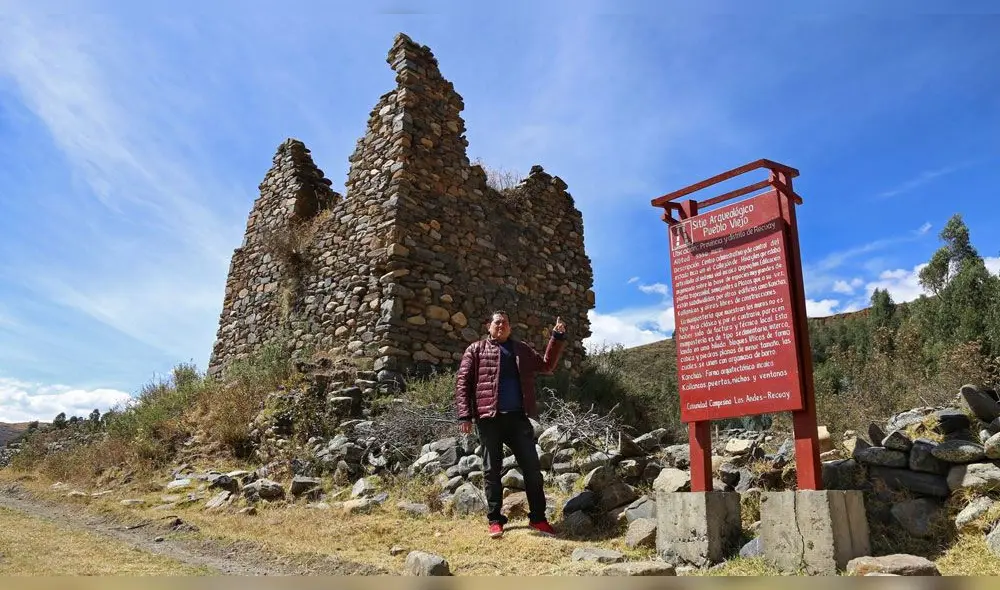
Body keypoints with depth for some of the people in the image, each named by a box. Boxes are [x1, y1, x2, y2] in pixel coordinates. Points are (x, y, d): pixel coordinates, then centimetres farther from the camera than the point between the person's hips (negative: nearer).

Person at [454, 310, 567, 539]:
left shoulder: (521, 349, 16)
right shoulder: (476, 349, 6)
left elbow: (546, 366, 16)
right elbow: (462, 382, 0)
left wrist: (557, 338, 6)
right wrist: (464, 415, -10)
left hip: (518, 417, 3)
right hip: (489, 418, -2)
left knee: (532, 467, 3)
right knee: (492, 469, 5)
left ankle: (537, 518, 13)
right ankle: (495, 520, 15)